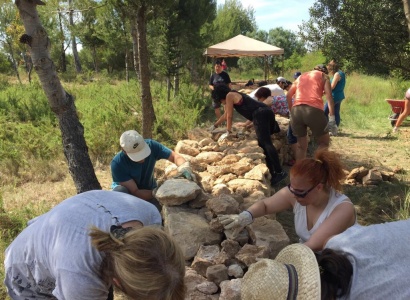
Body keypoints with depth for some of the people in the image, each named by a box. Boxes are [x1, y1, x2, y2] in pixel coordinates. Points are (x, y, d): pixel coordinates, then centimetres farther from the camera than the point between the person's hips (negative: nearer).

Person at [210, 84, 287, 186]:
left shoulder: (229, 95, 4)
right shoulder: (234, 96, 33)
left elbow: (229, 116, 7)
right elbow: (225, 115, 44)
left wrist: (228, 132, 17)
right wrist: (214, 126, 52)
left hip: (261, 115, -10)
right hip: (267, 112, 10)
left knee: (266, 143, -19)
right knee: (264, 144, 12)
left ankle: (279, 172, -27)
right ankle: (273, 173, 9)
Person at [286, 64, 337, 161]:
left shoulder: (301, 76, 31)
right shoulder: (324, 76, 19)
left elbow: (288, 95, 21)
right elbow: (329, 96, 3)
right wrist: (332, 118, -5)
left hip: (296, 110, 4)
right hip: (313, 110, -4)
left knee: (301, 145, 17)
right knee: (324, 142, 16)